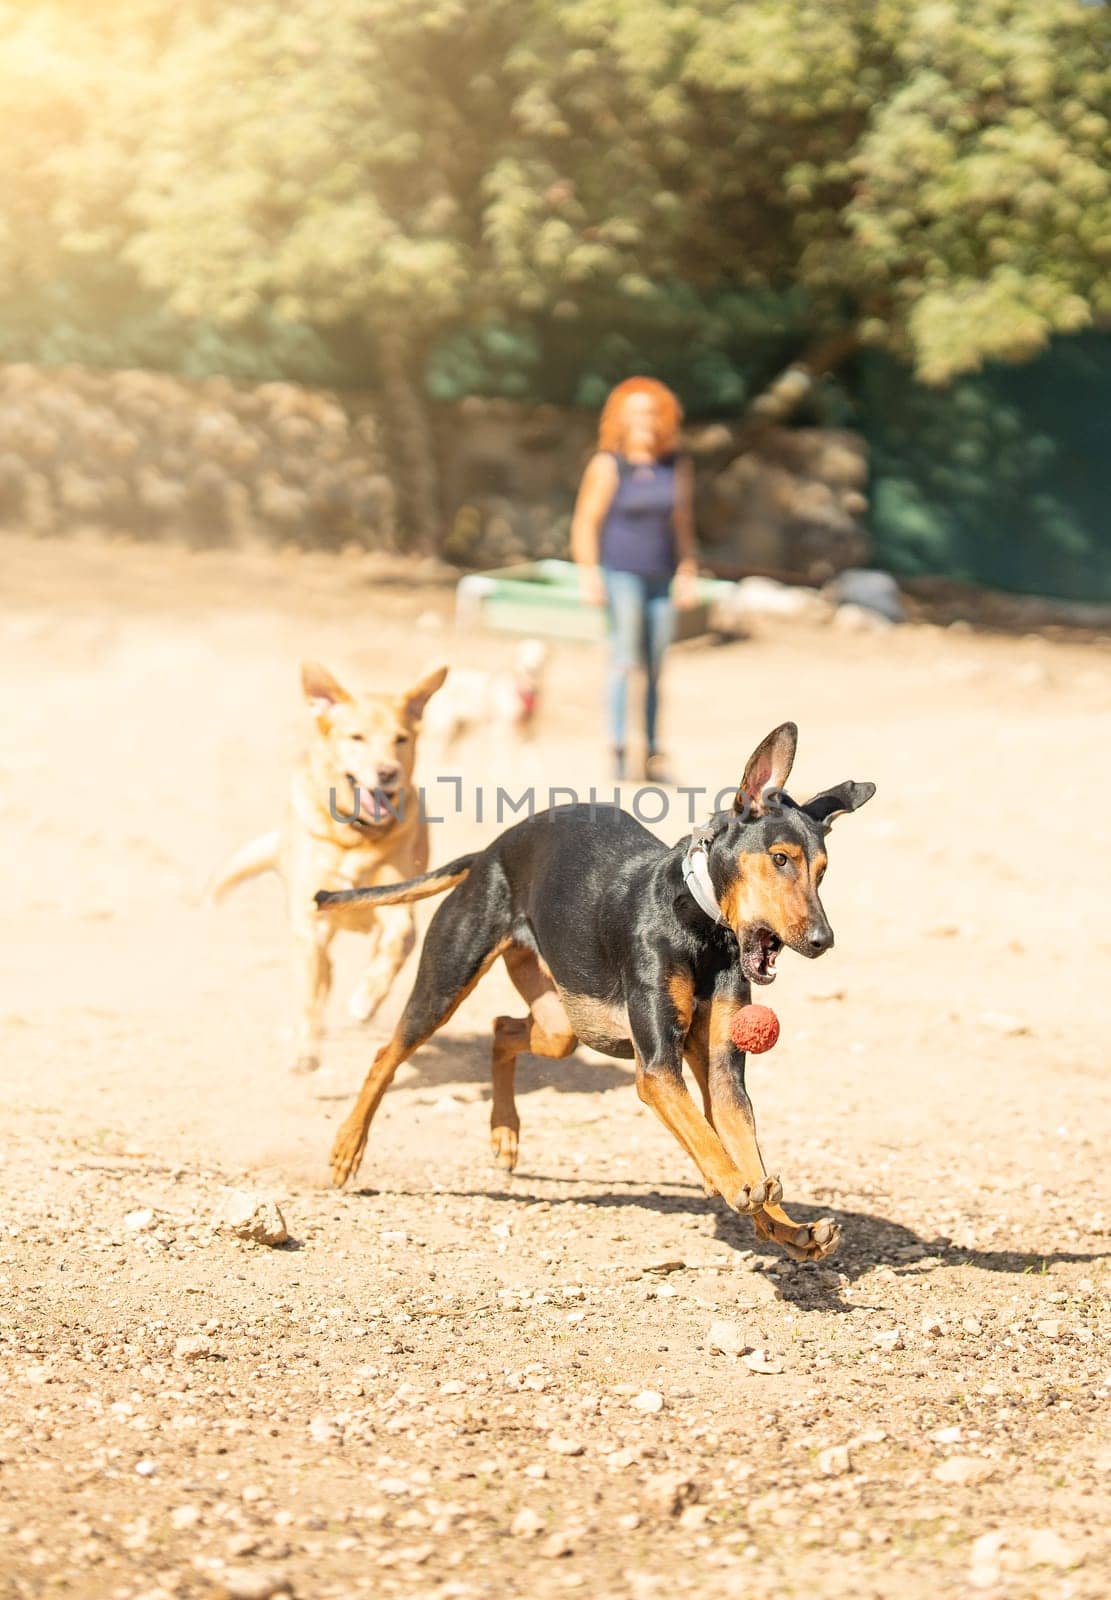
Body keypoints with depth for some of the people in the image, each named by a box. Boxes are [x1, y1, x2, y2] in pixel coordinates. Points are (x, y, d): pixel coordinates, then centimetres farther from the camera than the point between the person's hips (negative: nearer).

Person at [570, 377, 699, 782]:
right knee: (624, 655, -17)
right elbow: (585, 522, -5)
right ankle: (616, 748, -18)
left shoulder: (676, 467, 9)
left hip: (660, 579, 5)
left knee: (654, 669, 6)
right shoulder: (609, 464, -5)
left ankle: (652, 755, 11)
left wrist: (687, 572, 12)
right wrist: (590, 574, -12)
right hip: (621, 574, -5)